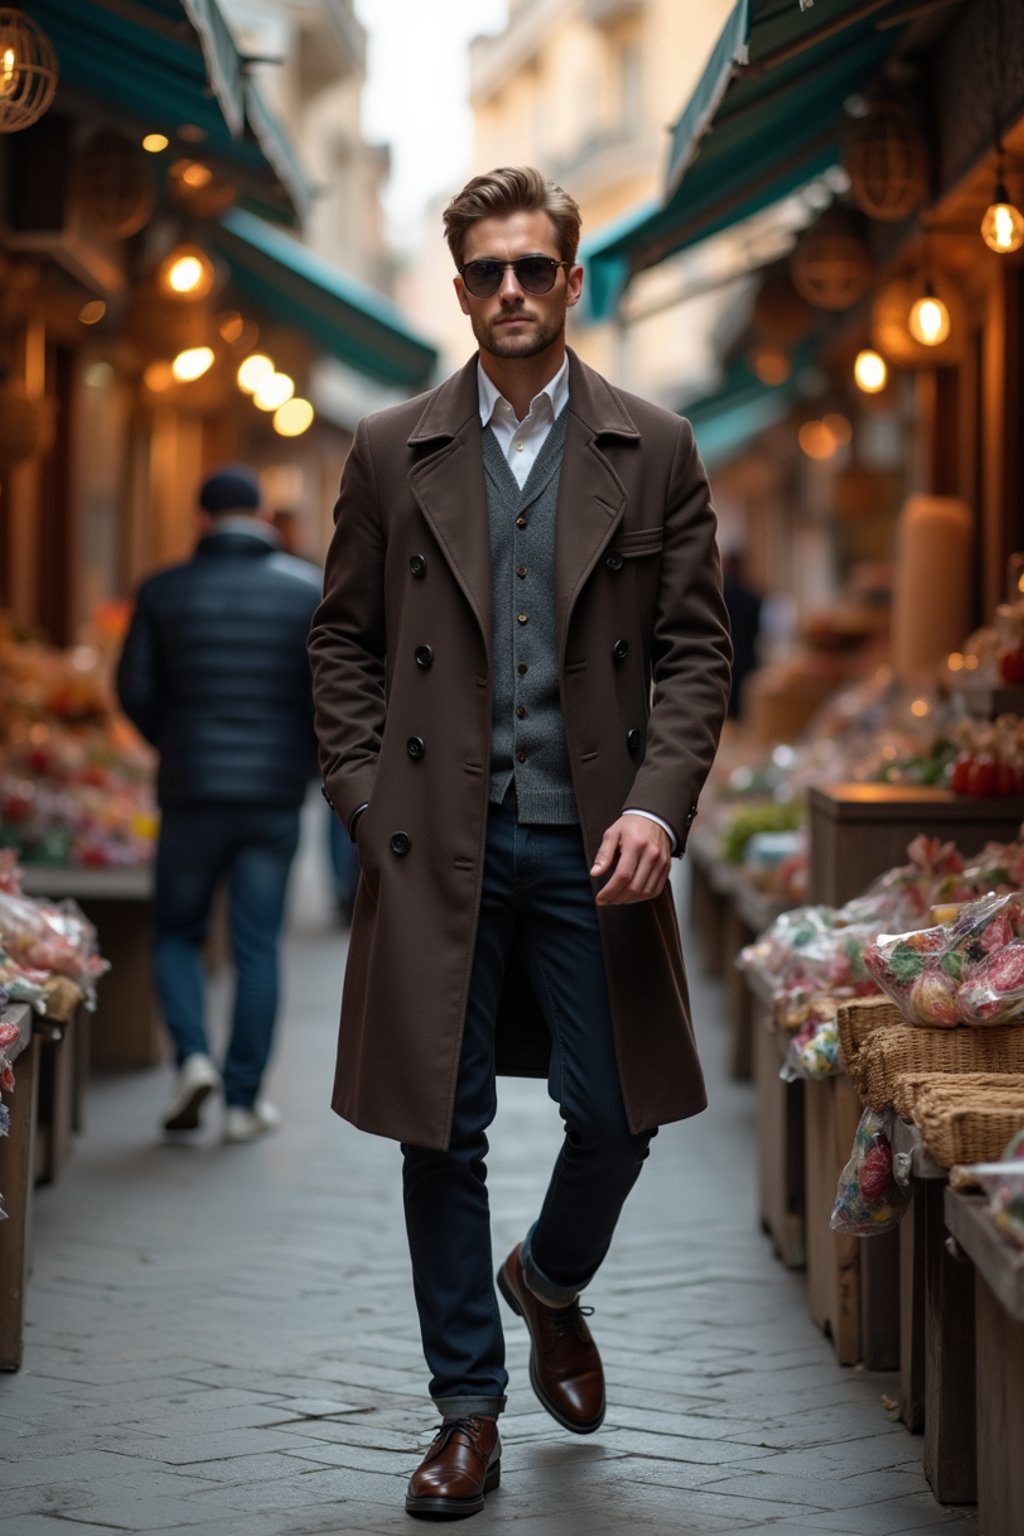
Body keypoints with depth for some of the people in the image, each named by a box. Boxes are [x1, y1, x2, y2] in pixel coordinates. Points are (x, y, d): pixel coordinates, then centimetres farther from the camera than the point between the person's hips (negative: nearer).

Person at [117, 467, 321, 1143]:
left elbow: (135, 690, -1)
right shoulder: (310, 590, 1)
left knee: (177, 931, 14)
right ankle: (246, 1099, 6)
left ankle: (193, 1055, -7)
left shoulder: (165, 591, 0)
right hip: (276, 792, 1)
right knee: (258, 944, 6)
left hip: (191, 789, 0)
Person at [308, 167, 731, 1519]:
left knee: (615, 1119, 2)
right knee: (443, 1137, 3)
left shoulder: (654, 452, 5)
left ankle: (551, 1285, 36)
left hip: (590, 846, 0)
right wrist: (366, 797, -1)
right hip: (437, 845, 0)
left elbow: (695, 648, 3)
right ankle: (468, 1415, 15)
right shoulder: (391, 454, 7)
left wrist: (659, 804, -9)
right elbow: (344, 640, 10)